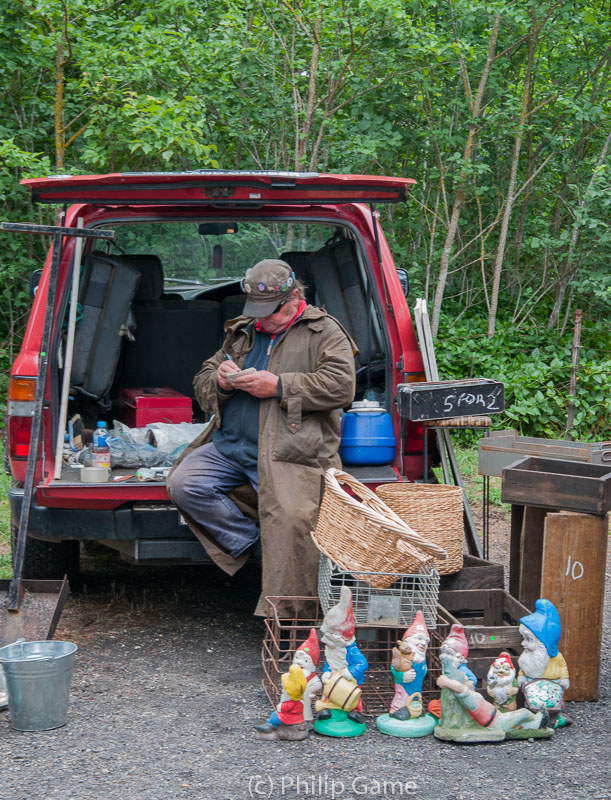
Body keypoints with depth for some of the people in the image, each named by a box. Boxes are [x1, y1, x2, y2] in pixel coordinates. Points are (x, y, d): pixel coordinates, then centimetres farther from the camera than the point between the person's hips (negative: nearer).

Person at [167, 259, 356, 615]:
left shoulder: (324, 332, 6)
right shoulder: (241, 333, 23)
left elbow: (341, 386, -9)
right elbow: (202, 385, 27)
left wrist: (280, 387, -15)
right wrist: (220, 381, 0)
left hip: (289, 452, -6)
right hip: (228, 445, 6)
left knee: (289, 519, -26)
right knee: (183, 485, -16)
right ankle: (255, 544, -7)